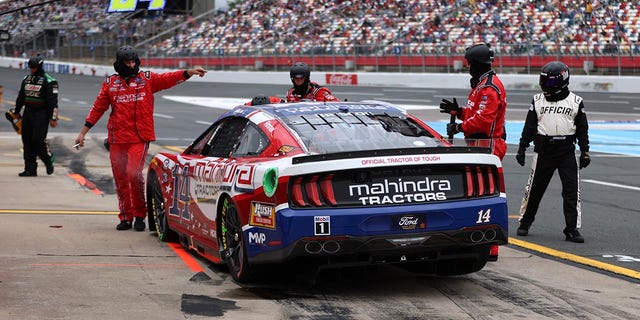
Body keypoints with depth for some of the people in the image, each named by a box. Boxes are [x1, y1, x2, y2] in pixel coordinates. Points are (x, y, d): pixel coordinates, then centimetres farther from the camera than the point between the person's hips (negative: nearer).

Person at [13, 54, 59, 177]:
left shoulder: (49, 81, -9)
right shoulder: (26, 79, 13)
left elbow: (53, 101, -12)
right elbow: (21, 97, 23)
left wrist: (53, 118, -16)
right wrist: (16, 112, 26)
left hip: (41, 115, -7)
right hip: (28, 113, 7)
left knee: (38, 140, -14)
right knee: (27, 140, 4)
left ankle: (49, 161, 11)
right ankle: (30, 169, 8)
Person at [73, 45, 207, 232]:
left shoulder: (147, 79, 7)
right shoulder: (110, 83, 10)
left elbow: (168, 79, -5)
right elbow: (98, 108, 13)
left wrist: (189, 72, -22)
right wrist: (83, 132, 12)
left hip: (140, 138, -2)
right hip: (116, 138, 2)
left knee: (134, 173, -16)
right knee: (120, 178, 4)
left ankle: (139, 215, -2)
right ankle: (125, 217, 16)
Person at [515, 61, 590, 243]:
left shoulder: (575, 102, 4)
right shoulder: (538, 100, 6)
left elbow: (582, 130, 7)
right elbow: (529, 127, 8)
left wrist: (585, 152, 2)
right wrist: (522, 149, 4)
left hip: (567, 152, -1)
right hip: (543, 151, 1)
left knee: (571, 190, -5)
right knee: (535, 187, 7)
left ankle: (572, 229, 1)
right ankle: (525, 222, 23)